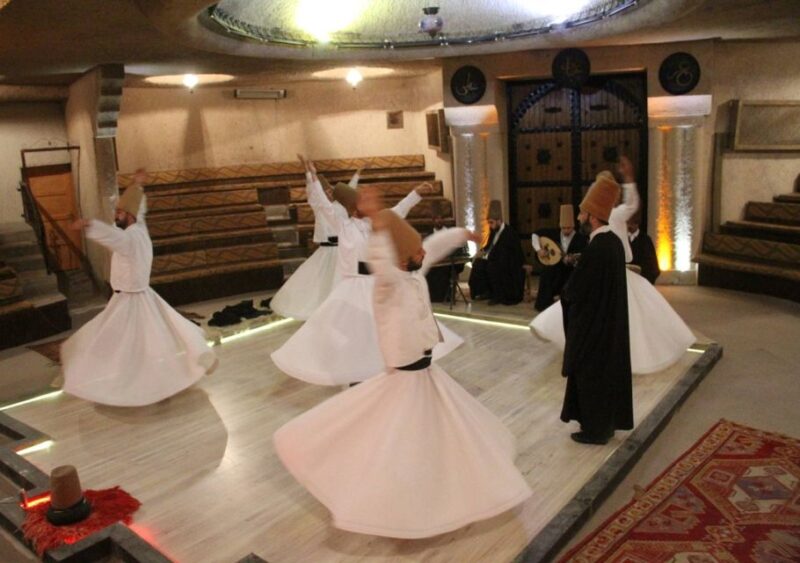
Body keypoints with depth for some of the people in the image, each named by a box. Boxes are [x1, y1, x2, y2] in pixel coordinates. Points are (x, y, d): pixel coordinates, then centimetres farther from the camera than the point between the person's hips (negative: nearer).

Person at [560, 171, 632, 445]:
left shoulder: (595, 249, -26)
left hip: (592, 324, -9)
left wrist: (564, 295, 1)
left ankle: (595, 429, 17)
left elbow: (574, 289, -19)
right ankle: (606, 423, 31)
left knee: (591, 374, 4)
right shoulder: (614, 241, 3)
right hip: (609, 321, 9)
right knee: (606, 370, 18)